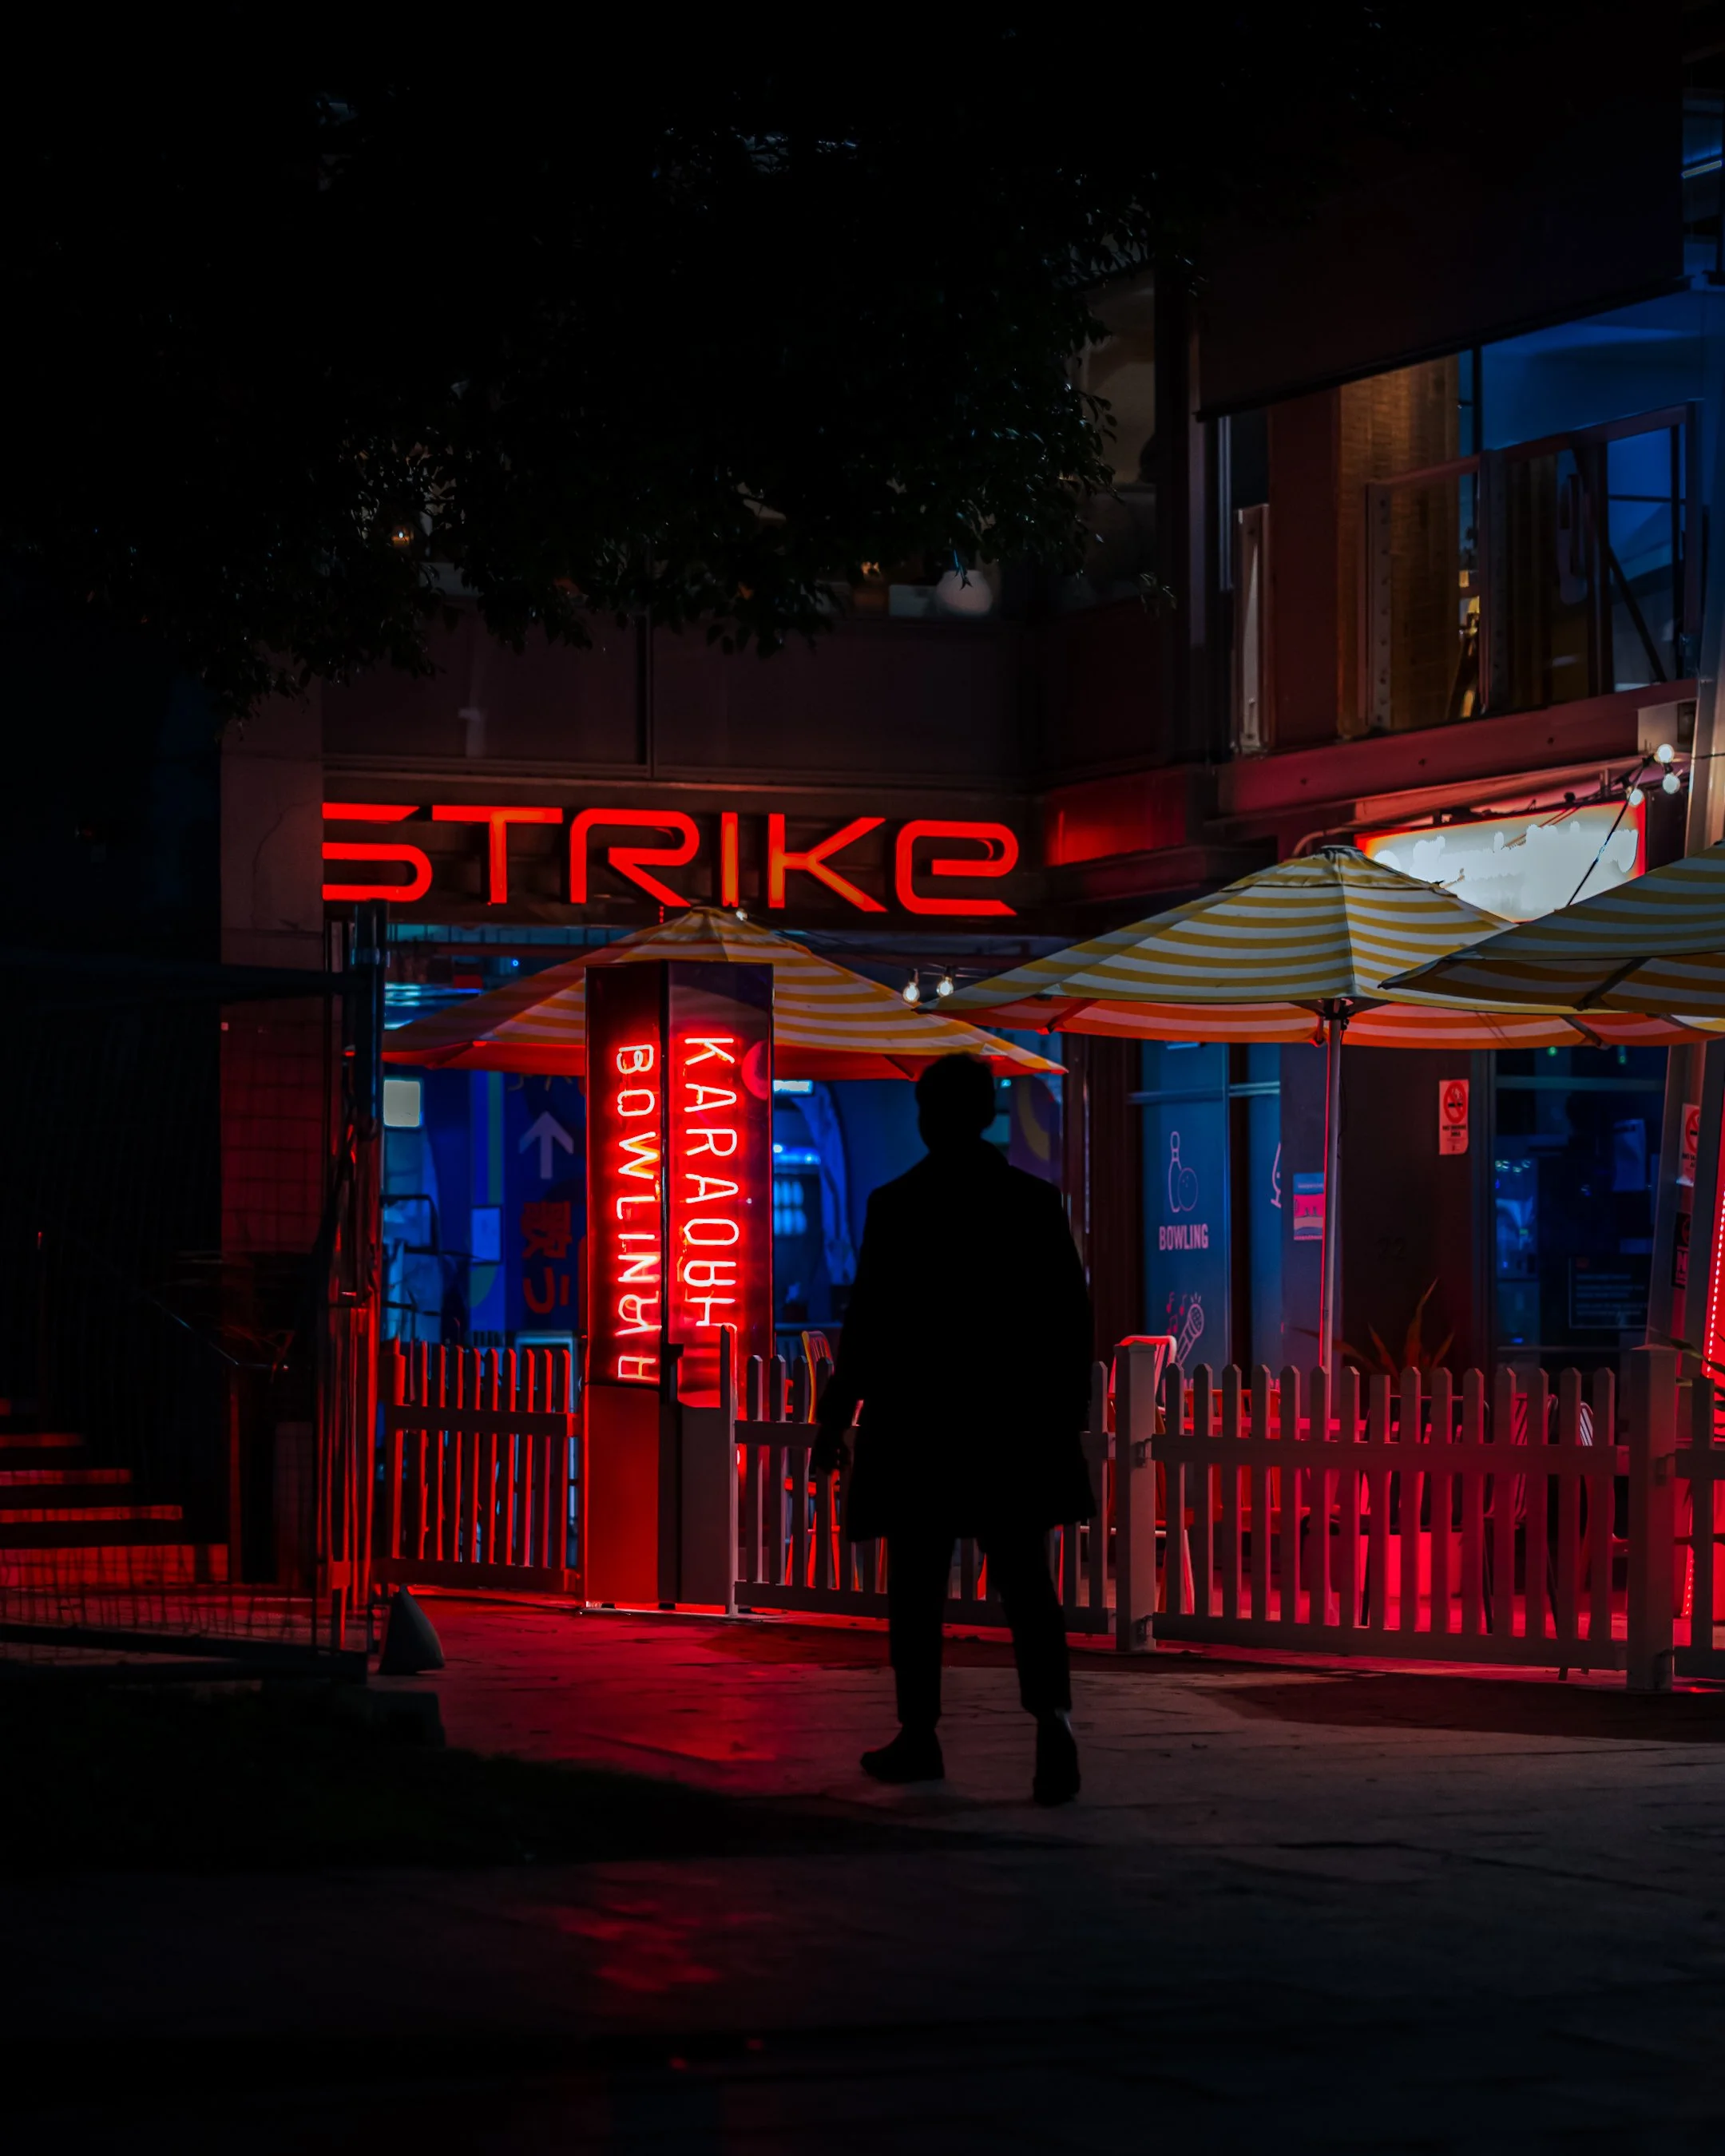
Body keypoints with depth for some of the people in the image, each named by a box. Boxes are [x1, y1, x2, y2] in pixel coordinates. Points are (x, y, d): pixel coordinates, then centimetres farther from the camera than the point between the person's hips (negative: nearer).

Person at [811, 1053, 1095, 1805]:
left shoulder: (896, 1206, -8)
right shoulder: (1035, 1201, 1)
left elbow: (869, 1324, -8)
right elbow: (1072, 1315, 3)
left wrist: (836, 1418, 0)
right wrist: (1068, 1408, 13)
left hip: (919, 1420, -2)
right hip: (1016, 1424, 3)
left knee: (916, 1584, 9)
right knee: (1024, 1578, 3)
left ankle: (919, 1736, 15)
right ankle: (1052, 1711, -19)